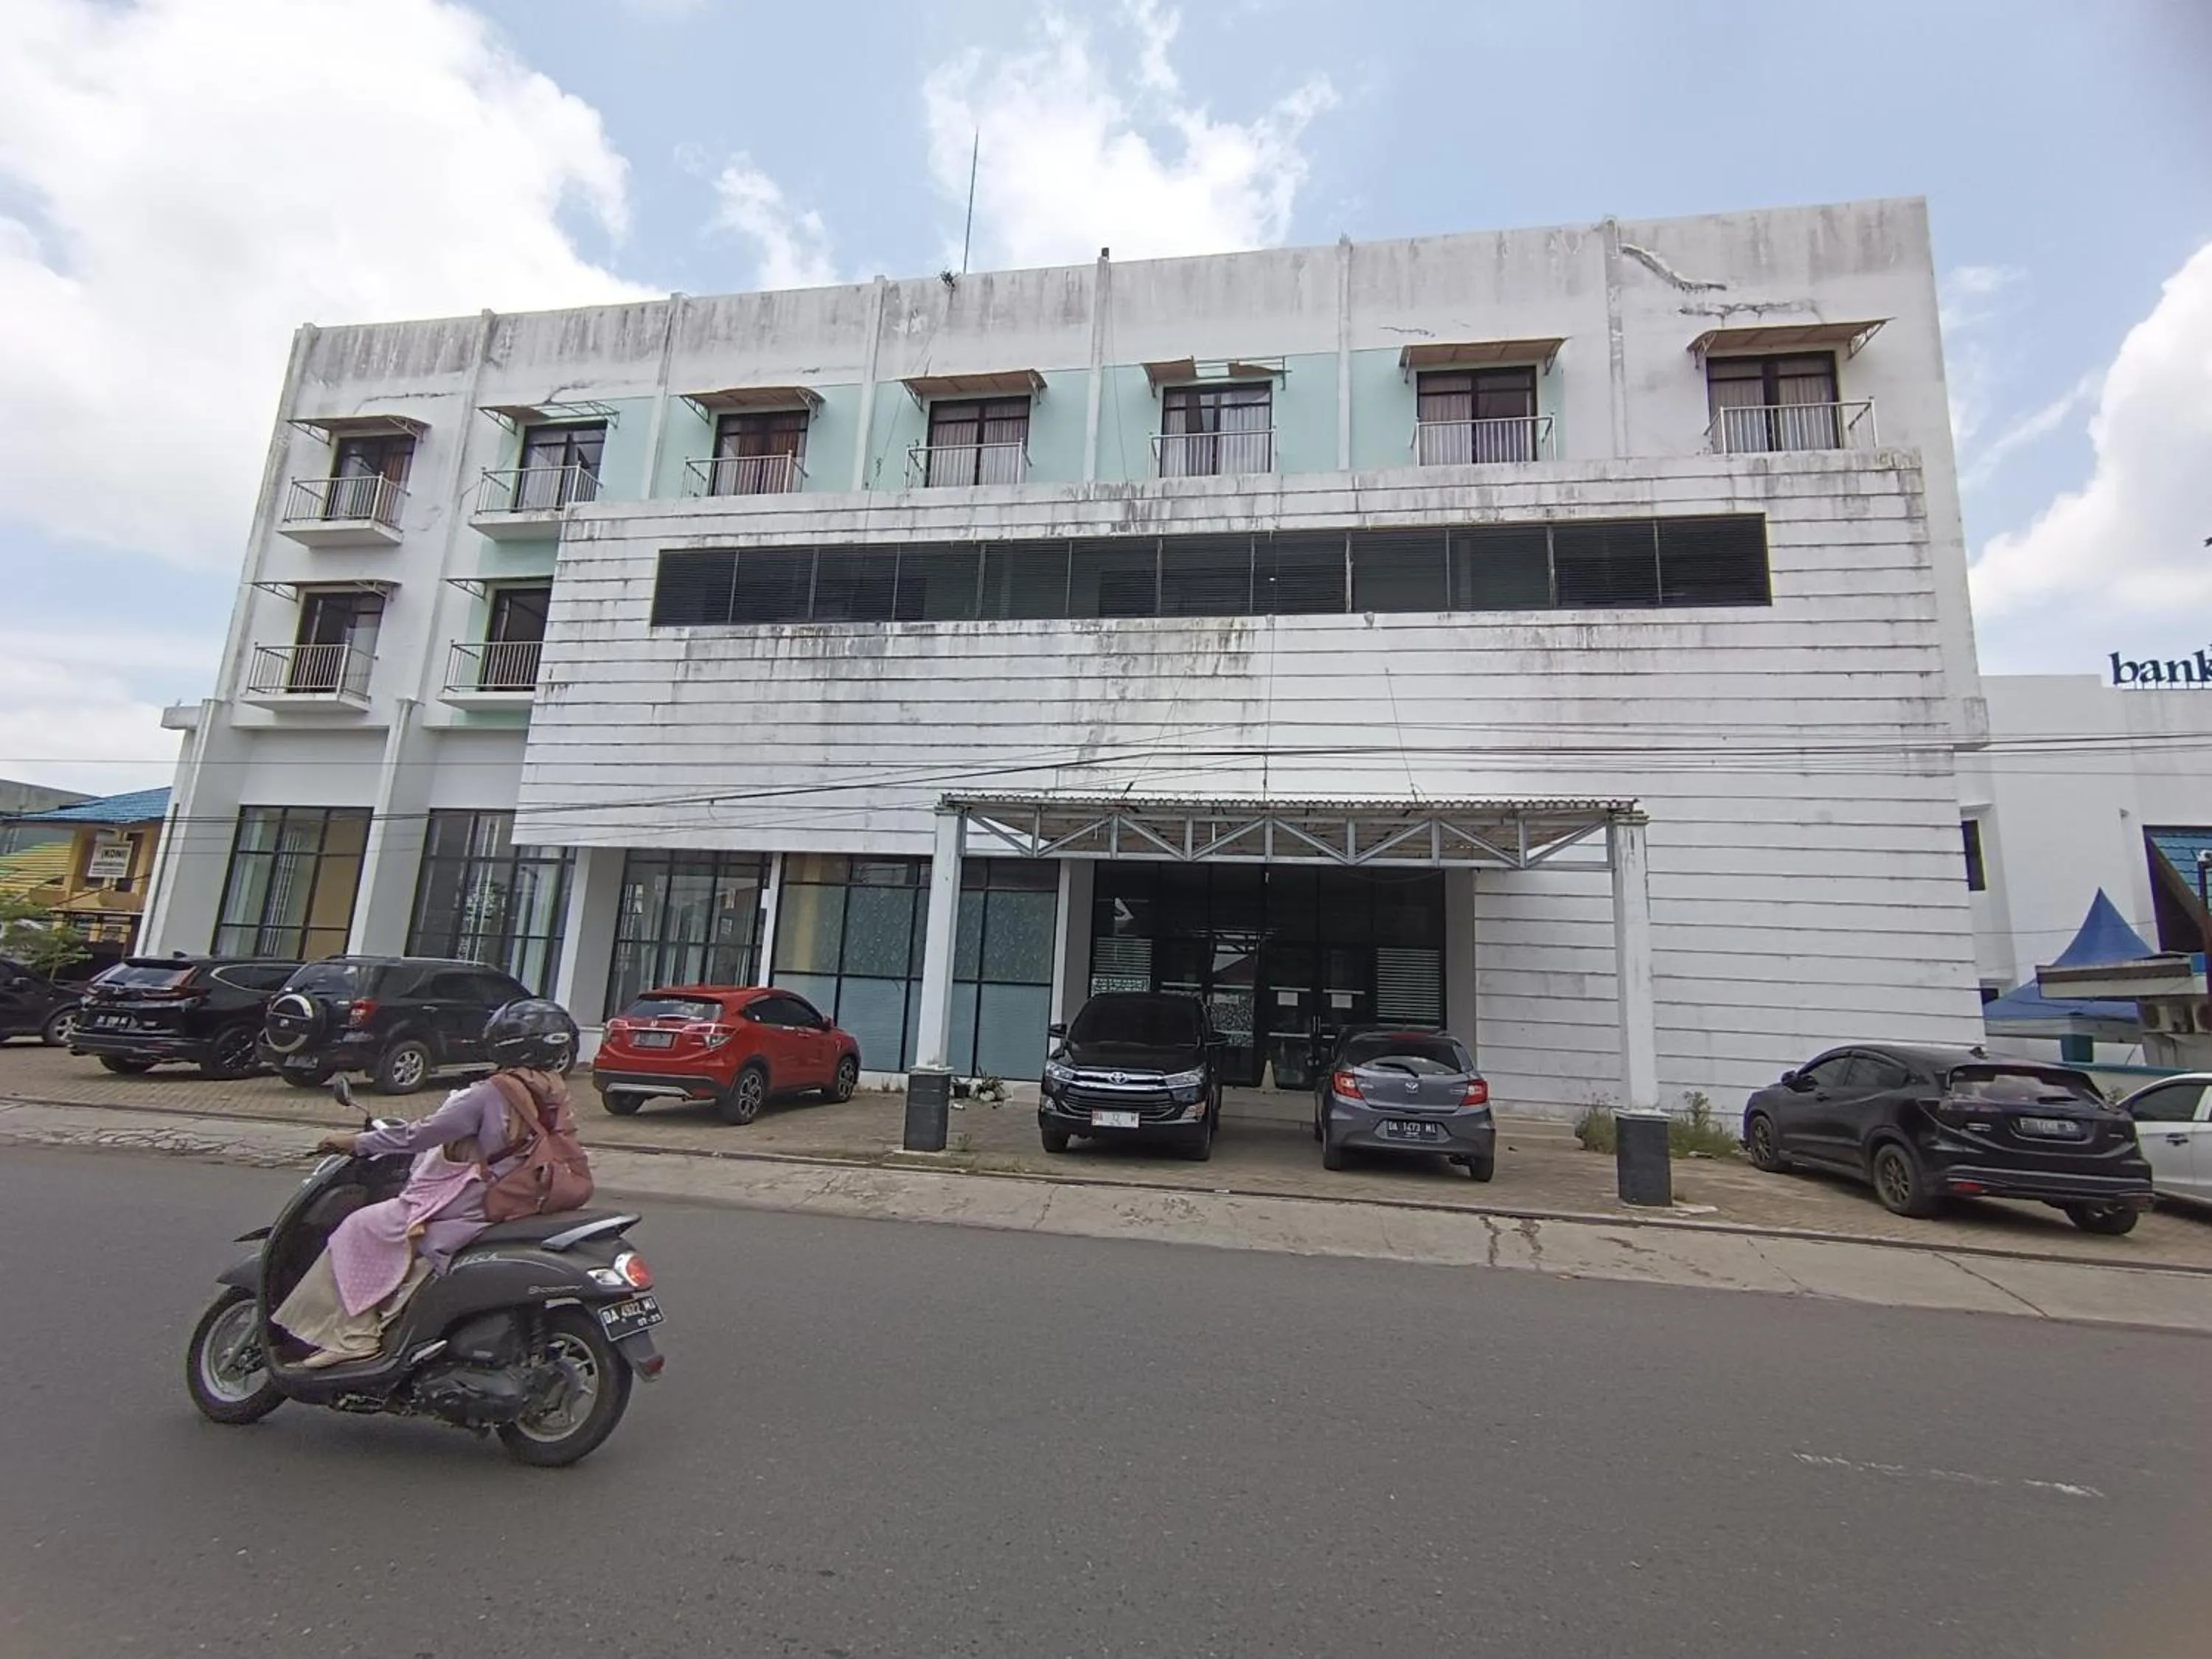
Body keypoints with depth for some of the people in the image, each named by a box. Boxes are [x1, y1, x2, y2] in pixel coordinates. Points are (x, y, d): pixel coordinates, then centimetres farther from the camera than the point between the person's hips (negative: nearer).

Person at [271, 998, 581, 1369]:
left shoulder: (491, 1094, -19)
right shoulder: (553, 1098, 5)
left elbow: (422, 1133, -14)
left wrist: (358, 1143, 0)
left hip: (460, 1209, -8)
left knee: (358, 1229, 7)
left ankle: (352, 1336, 8)